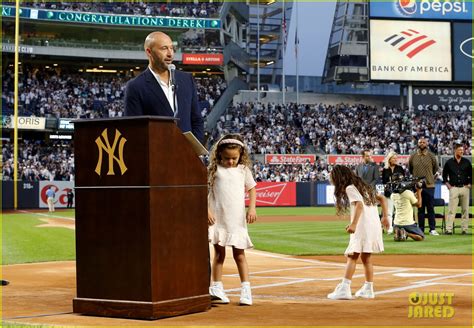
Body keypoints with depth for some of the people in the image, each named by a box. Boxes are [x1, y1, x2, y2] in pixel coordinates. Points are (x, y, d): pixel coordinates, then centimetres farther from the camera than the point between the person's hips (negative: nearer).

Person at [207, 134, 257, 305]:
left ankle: (246, 289, 6)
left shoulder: (243, 170, 6)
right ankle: (216, 288, 9)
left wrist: (252, 208, 0)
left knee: (239, 254, 4)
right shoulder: (213, 169, -1)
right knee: (219, 253, 3)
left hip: (237, 219, 1)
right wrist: (207, 210, -11)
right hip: (217, 218, -1)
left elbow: (252, 188, 12)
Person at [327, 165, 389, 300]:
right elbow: (381, 198, 23)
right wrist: (385, 216, 22)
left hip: (363, 226, -8)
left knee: (352, 256, -12)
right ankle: (368, 289, 20)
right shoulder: (364, 186, 22)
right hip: (375, 225, 8)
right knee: (366, 258, 16)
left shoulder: (350, 188, -5)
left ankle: (344, 289, -21)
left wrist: (353, 224, -30)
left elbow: (359, 205, -20)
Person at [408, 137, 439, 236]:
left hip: (429, 185, -1)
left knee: (430, 208, 0)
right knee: (420, 209, 6)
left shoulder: (431, 156, 2)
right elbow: (410, 169, 17)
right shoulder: (413, 156, 4)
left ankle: (432, 229, 4)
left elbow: (436, 168, 14)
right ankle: (421, 230, 9)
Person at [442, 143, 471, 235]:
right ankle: (449, 229, -8)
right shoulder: (449, 162, 4)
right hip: (454, 188, -2)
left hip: (465, 188, 2)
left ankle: (464, 229, 10)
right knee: (451, 210, -7)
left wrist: (469, 184, 4)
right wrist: (448, 185, 3)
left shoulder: (466, 162, 7)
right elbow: (444, 175, 11)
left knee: (465, 210, 4)